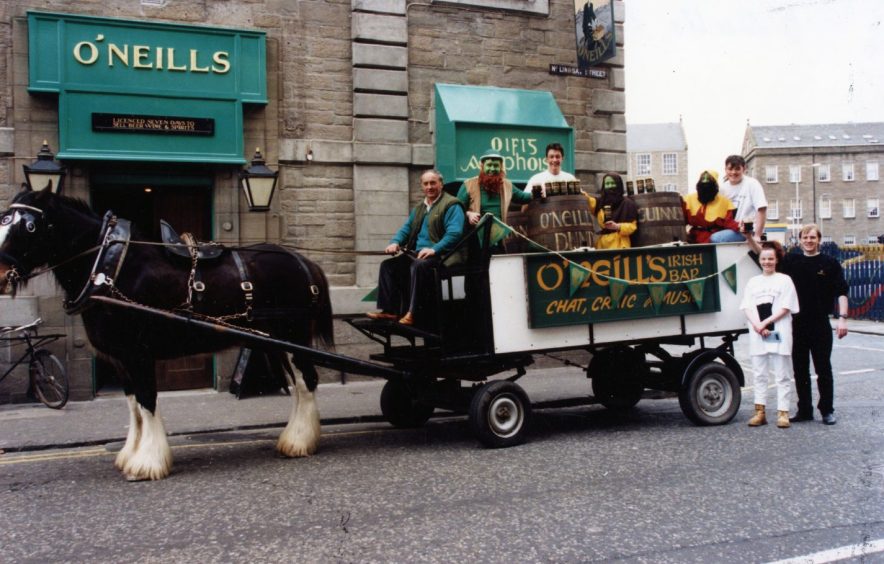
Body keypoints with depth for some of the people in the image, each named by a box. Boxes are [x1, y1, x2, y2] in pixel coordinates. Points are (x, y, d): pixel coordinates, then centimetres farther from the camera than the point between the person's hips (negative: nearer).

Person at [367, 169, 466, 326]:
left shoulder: (451, 205, -4)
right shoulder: (419, 208, 23)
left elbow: (454, 233, -16)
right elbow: (406, 228, 23)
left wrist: (434, 249, -27)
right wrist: (395, 242, 1)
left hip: (441, 256, -8)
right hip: (418, 254, 8)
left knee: (418, 266, -36)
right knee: (388, 264, -5)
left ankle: (413, 313, -33)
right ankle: (389, 310, -11)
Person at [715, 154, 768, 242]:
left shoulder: (752, 184, -7)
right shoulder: (723, 187, 8)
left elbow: (762, 210, -12)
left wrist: (758, 235, -17)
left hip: (748, 230, -6)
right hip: (729, 229, 6)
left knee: (715, 239, -27)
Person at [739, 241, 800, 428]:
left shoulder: (784, 280, 5)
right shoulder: (753, 282, 15)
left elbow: (785, 308, -4)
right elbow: (747, 308, 6)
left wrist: (765, 323, -12)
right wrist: (757, 325, -11)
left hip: (779, 334, -4)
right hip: (757, 335, 4)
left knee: (782, 374, -1)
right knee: (759, 374, 6)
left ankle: (782, 412, 1)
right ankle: (760, 411, 11)